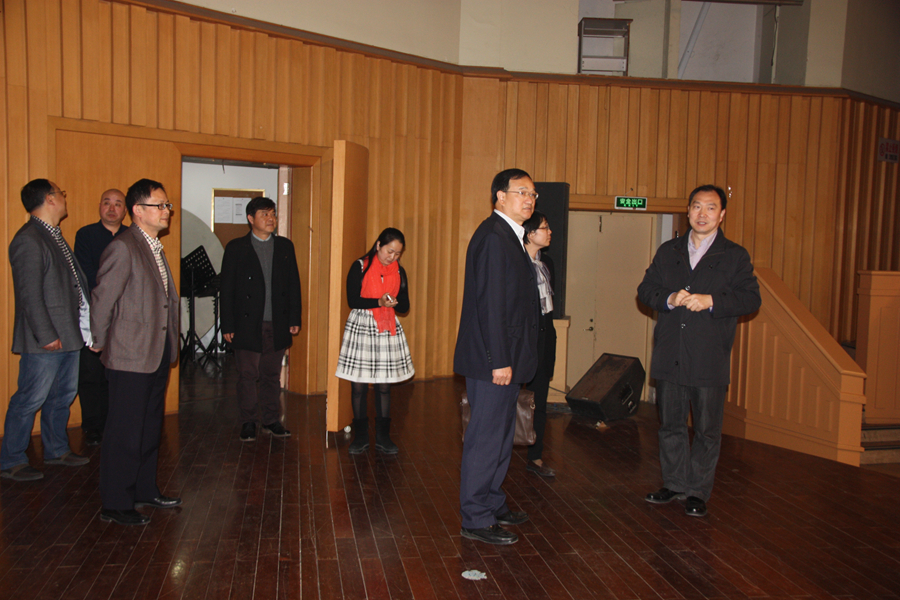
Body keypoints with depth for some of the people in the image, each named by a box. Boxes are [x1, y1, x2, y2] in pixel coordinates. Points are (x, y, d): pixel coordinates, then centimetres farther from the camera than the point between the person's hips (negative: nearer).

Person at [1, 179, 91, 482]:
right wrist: (47, 336, -19)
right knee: (30, 400, 1)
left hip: (69, 333, 10)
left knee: (63, 395, 18)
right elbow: (30, 295, -19)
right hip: (45, 340, -9)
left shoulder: (54, 236, 15)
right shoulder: (28, 240, -16)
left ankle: (56, 449, 33)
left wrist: (82, 325, 12)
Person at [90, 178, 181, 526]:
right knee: (124, 432, 1)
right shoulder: (123, 248, -16)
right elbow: (102, 299, -15)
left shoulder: (156, 247, 13)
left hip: (157, 354, 9)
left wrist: (169, 347, 13)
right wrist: (101, 342, -4)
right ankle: (115, 505, 13)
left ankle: (145, 490, 32)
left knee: (150, 428, 18)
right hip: (130, 357, -9)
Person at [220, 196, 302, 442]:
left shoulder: (285, 246, 9)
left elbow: (293, 284, 10)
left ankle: (271, 419, 22)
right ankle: (248, 422, 18)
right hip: (247, 325, -2)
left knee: (272, 375, 11)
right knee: (248, 375, 5)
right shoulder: (236, 248, 0)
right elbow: (227, 289, -1)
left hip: (278, 324, 3)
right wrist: (227, 325, -5)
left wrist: (294, 319, 4)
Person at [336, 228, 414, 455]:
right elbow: (352, 300, -10)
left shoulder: (399, 272, 7)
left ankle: (383, 437, 16)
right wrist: (379, 302, -21)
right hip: (360, 328, -3)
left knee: (384, 386, 6)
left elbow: (405, 306, 7)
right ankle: (360, 437, 15)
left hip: (388, 330, 3)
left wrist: (395, 303, -15)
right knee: (358, 385, 1)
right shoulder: (360, 267, -4)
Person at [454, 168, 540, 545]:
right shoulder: (493, 237, -16)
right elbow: (490, 303, -22)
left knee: (500, 434, 19)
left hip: (505, 358, 11)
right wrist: (499, 360, -23)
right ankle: (476, 520, 10)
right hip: (493, 359, -11)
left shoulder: (510, 236, 16)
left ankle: (492, 504, 33)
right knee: (486, 438, -1)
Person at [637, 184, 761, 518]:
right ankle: (674, 484, 27)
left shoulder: (735, 256, 4)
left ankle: (698, 491, 18)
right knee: (670, 425, 12)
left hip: (710, 361, -3)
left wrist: (711, 301, -19)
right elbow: (645, 290, 9)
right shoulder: (668, 252, 13)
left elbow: (751, 300, -5)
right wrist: (669, 299, -11)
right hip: (669, 358, 3)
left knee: (707, 430, 4)